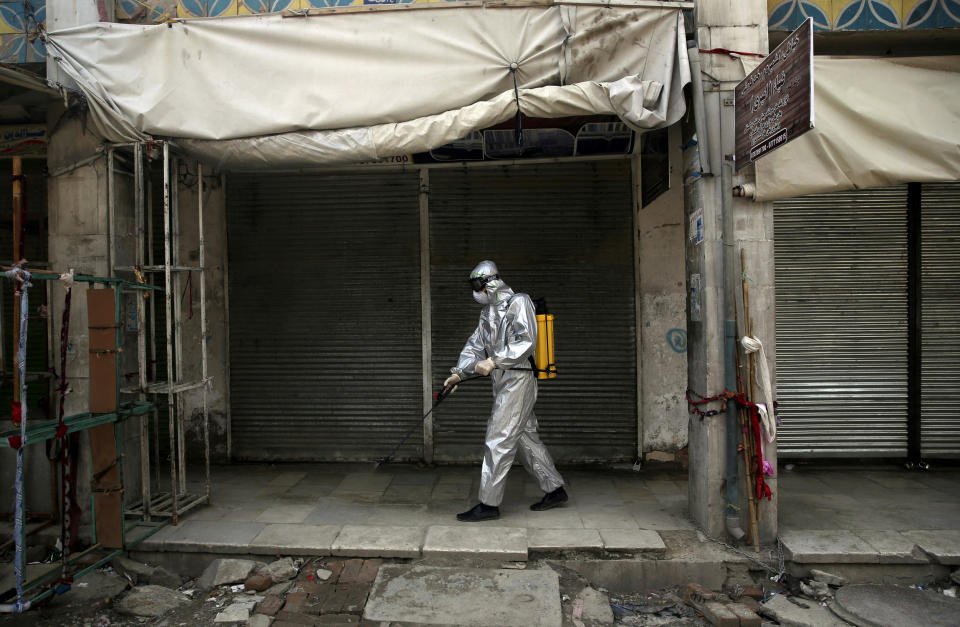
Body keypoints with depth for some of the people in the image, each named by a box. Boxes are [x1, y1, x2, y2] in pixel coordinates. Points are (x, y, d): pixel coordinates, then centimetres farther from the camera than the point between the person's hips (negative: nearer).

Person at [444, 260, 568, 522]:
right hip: (503, 383, 9)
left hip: (517, 380, -9)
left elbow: (526, 342, -19)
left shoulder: (518, 303, -9)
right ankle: (555, 489, 25)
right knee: (525, 437, 13)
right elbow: (475, 344, 15)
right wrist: (458, 373, 5)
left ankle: (489, 503, -3)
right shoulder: (488, 311, 18)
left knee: (498, 441, -9)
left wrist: (493, 361, -22)